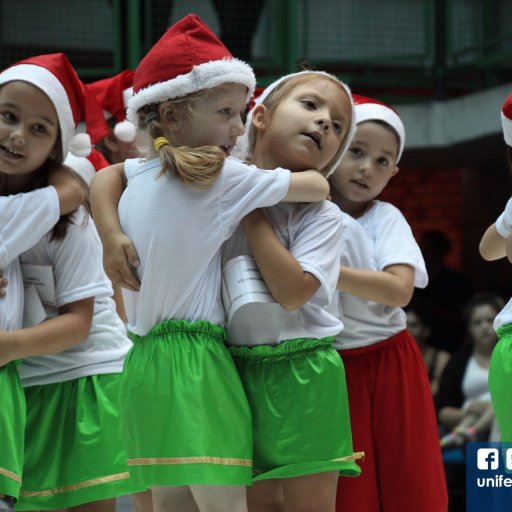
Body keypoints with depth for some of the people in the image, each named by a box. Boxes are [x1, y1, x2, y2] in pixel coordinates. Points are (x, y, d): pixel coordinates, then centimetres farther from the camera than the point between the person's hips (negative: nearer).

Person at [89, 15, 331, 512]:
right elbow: (318, 187, -4)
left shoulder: (139, 175, 11)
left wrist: (111, 234, 17)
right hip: (194, 360, -8)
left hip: (144, 361, 8)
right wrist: (264, 176, 17)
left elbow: (104, 176, 33)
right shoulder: (221, 177, -10)